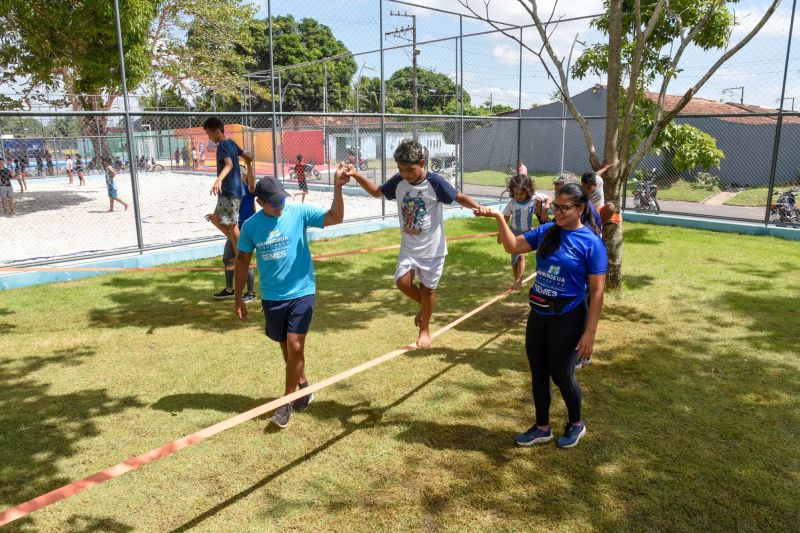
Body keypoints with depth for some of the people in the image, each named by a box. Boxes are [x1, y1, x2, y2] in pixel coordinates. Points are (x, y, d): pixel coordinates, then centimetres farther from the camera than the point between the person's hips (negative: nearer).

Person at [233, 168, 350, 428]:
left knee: (295, 346, -8)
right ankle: (303, 384, 40)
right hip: (272, 296, 3)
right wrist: (238, 298, 9)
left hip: (301, 292, -3)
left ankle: (287, 401, 9)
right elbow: (243, 260, 6)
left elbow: (335, 218, -20)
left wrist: (337, 188, -35)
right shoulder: (250, 226, -4)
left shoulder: (299, 212, -10)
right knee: (286, 347, 15)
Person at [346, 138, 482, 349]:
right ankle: (425, 305, 24)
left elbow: (459, 197, -12)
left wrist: (477, 207, -33)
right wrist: (356, 175, -3)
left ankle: (425, 328, 29)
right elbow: (377, 191, 10)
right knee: (403, 282, -8)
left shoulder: (435, 182, -18)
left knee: (427, 289, 7)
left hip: (432, 248, -3)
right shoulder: (398, 181, -6)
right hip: (408, 247, 4)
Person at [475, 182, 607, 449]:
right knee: (538, 373, 14)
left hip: (567, 319, -6)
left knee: (561, 375, 6)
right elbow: (513, 246, 9)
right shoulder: (545, 231, 2)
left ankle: (576, 423, 33)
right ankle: (542, 427, 32)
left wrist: (590, 332, -17)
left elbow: (597, 290, -14)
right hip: (538, 315, 6)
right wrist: (498, 217, -5)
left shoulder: (591, 243, -14)